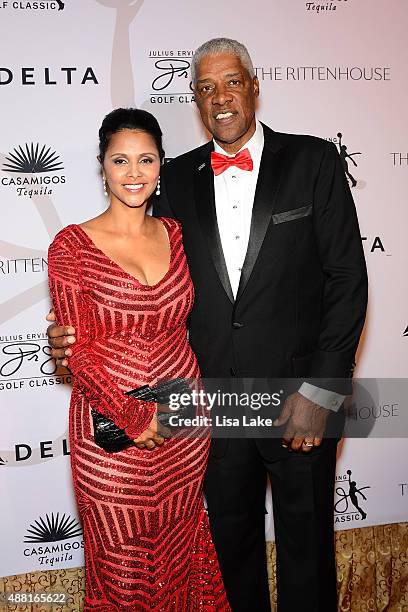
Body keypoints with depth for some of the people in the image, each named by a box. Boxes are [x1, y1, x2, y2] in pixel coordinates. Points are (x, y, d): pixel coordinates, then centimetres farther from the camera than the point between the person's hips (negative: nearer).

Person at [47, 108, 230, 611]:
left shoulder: (175, 234, 4)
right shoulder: (72, 245, -9)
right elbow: (79, 352, -11)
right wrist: (136, 418, -15)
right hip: (112, 431, -3)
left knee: (179, 551, 20)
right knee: (121, 564, 14)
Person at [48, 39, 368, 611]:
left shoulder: (313, 160, -4)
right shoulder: (179, 177, 5)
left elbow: (347, 278, -8)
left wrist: (322, 391, -13)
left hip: (302, 401, -2)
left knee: (306, 547, 16)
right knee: (232, 542, 21)